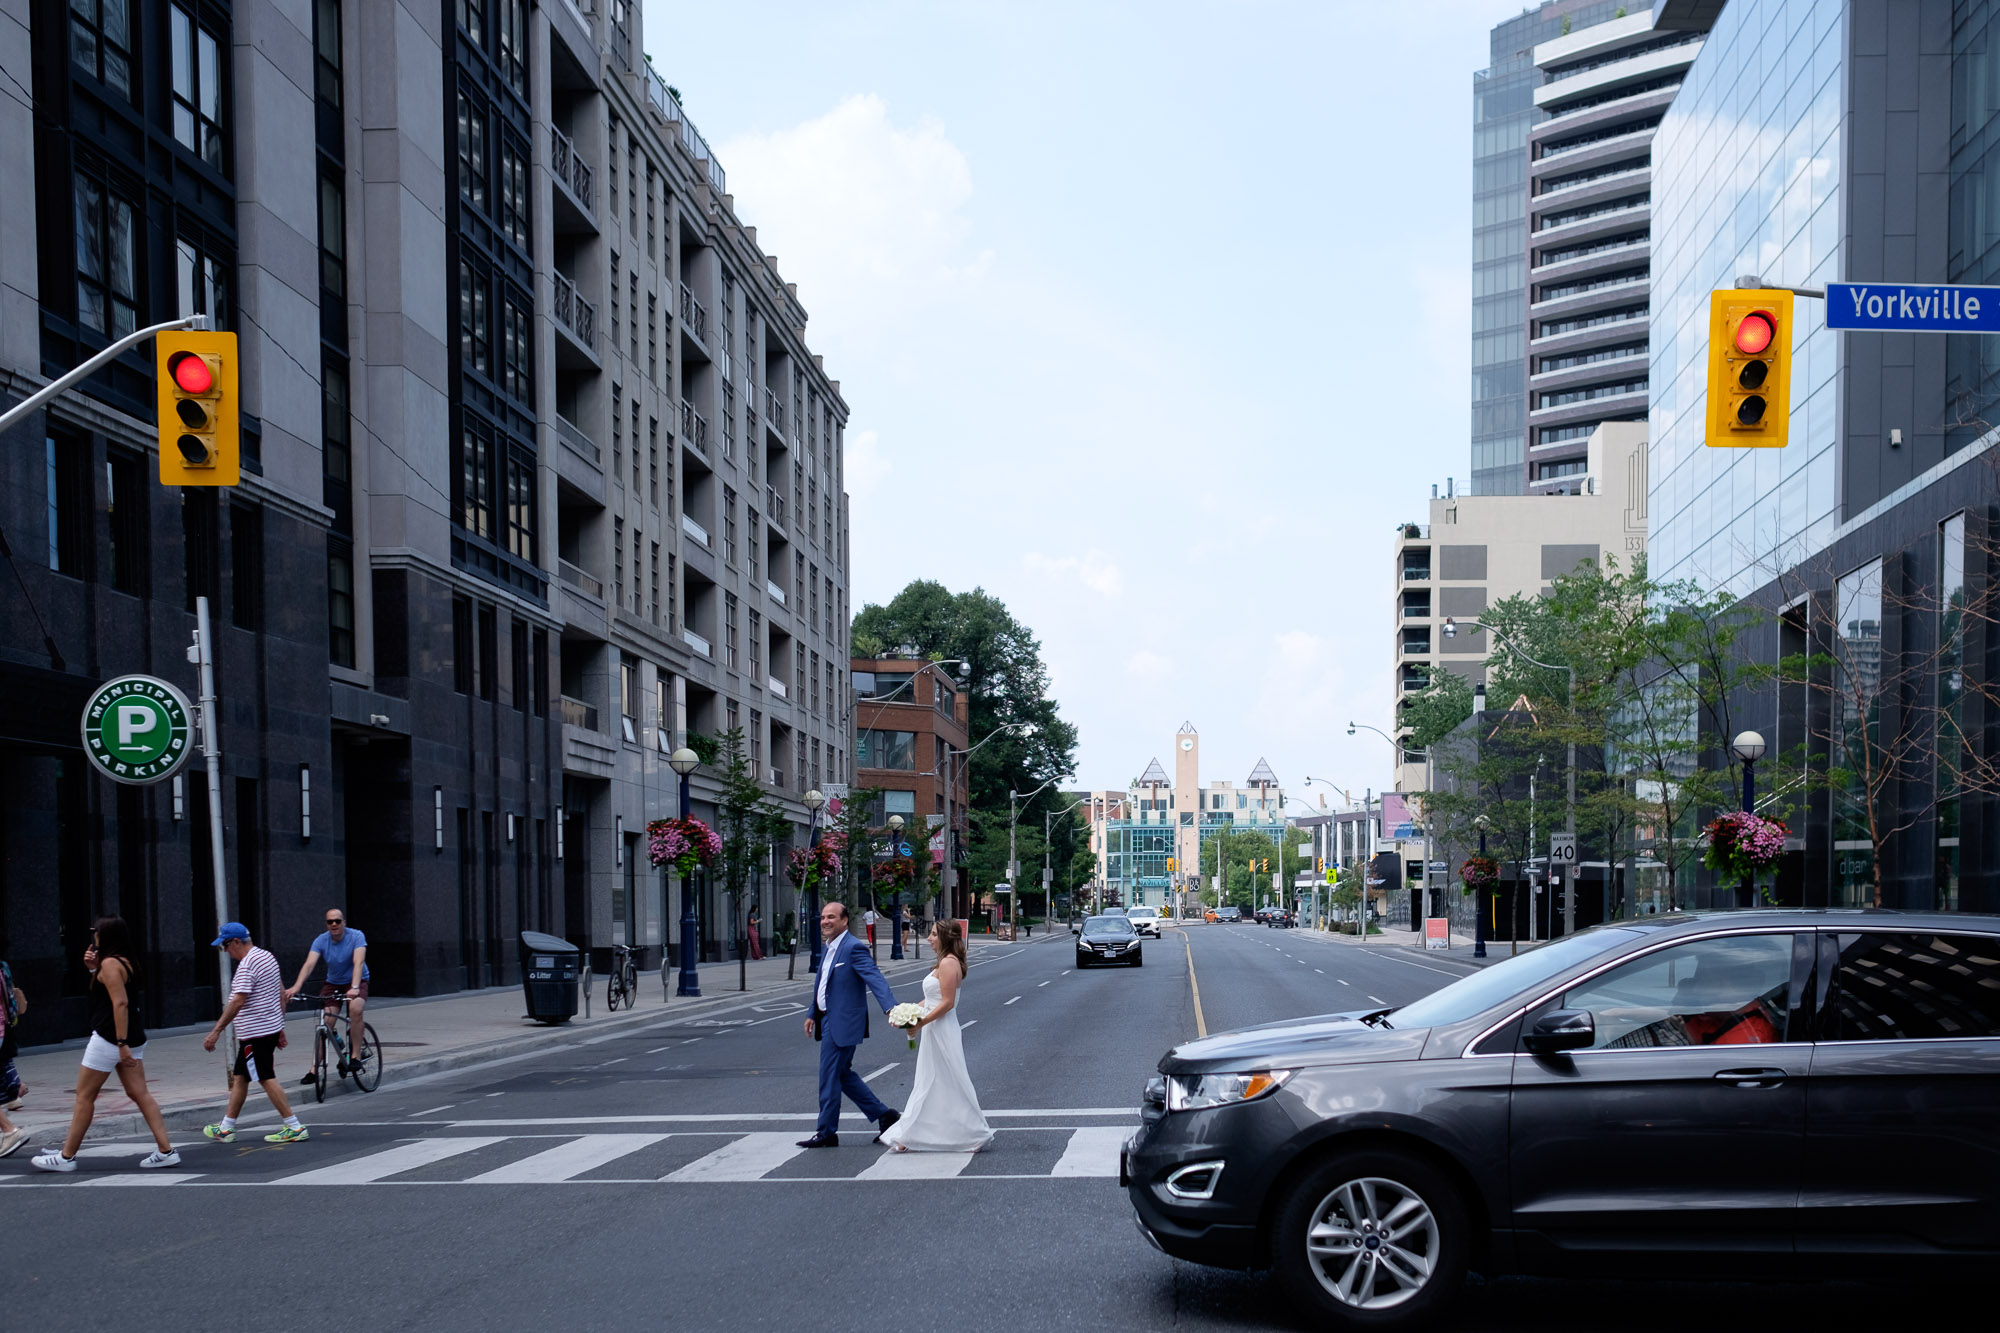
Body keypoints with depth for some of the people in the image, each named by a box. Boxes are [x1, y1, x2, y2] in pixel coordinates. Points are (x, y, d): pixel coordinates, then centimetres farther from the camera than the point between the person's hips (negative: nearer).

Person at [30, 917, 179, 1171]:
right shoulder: (127, 963, 14)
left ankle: (66, 1156, 12)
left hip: (109, 1038, -9)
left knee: (84, 1096, 3)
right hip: (133, 1038, 9)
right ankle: (166, 1150, -2)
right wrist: (94, 969, 14)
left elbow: (120, 1003, -22)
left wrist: (122, 1044, -25)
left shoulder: (110, 963, -13)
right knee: (139, 1094, 5)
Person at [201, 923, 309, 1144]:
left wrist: (216, 1032, -21)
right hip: (271, 1027, 10)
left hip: (254, 1033, -10)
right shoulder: (267, 956, 13)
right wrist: (280, 1028, 20)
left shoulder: (247, 965, -17)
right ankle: (226, 1129, 23)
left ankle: (294, 1127, -6)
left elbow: (237, 1002, -24)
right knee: (239, 1077, 16)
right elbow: (282, 994, 16)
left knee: (267, 1079, -6)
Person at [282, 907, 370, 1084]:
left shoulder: (356, 937, -18)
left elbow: (358, 962, -31)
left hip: (357, 982, -3)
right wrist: (296, 987, -39)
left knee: (355, 1008, -33)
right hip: (333, 983, 4)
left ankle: (356, 1055, -23)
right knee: (325, 1022, -9)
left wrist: (354, 988, -47)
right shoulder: (321, 941, -10)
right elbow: (309, 964, -23)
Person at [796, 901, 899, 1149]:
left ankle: (826, 1133, 9)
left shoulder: (853, 948, -15)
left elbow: (875, 978, -26)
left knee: (829, 1077, -2)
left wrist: (891, 1008, -38)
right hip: (828, 1021, 10)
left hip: (841, 1024, -10)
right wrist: (813, 1015, 30)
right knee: (844, 1075, 15)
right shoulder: (829, 950, 14)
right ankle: (885, 1117, 23)